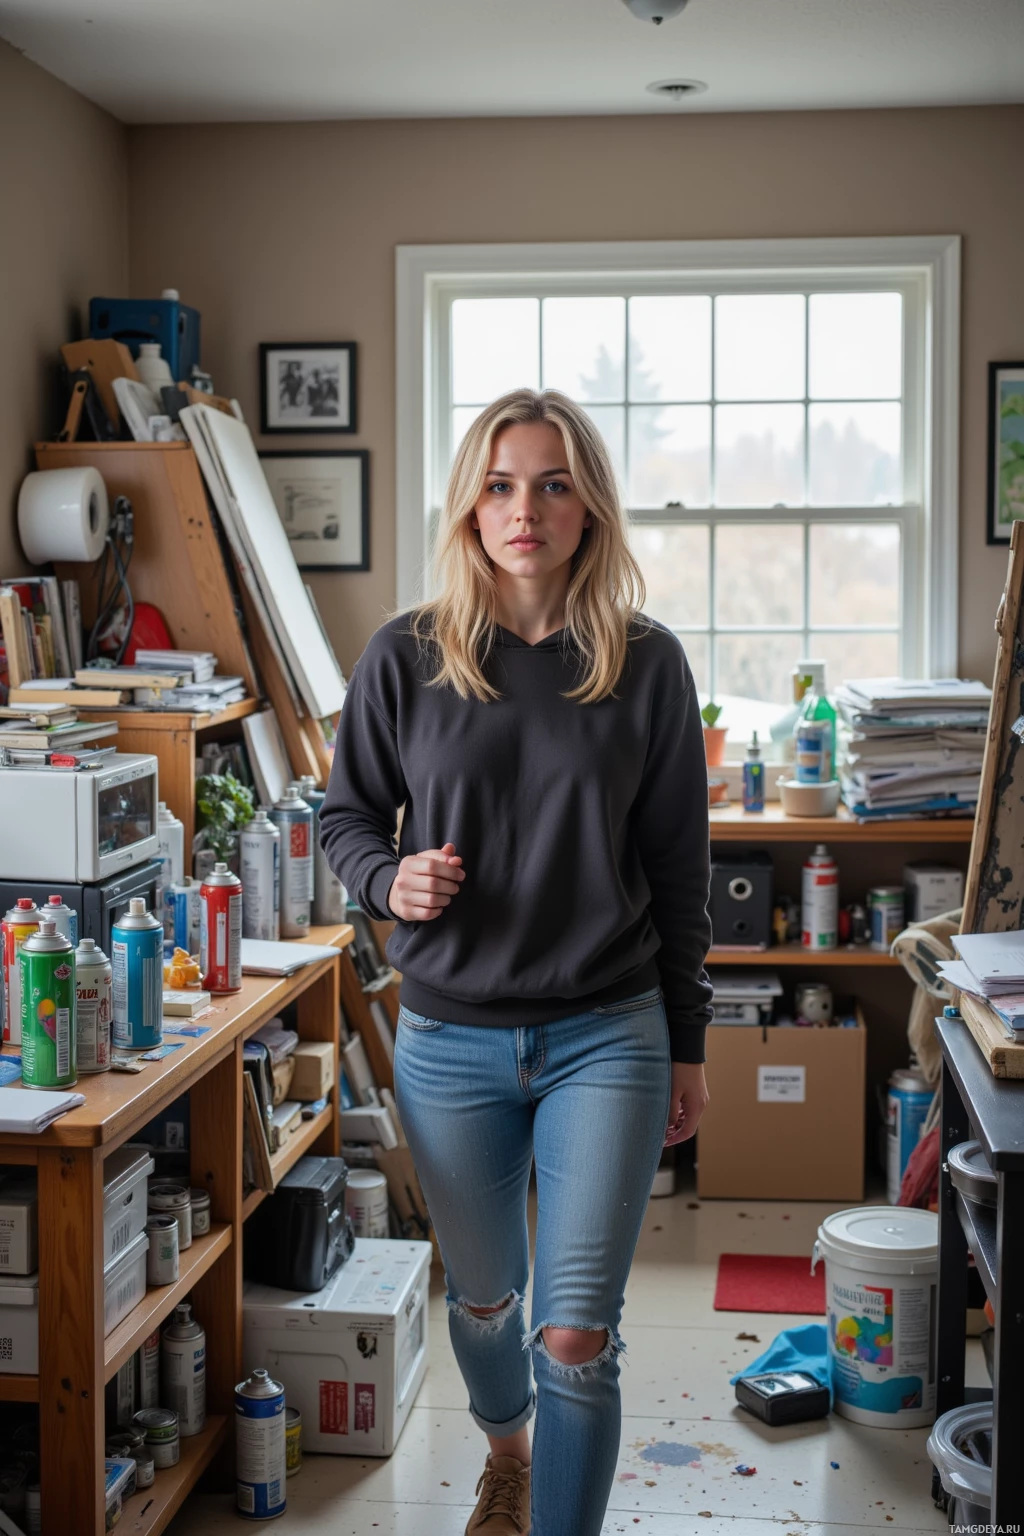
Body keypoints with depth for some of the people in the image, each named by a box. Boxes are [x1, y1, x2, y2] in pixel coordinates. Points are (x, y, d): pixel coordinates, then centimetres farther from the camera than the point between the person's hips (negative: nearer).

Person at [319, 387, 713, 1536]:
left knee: (577, 1336, -5)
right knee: (480, 1297, 21)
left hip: (607, 1034, -1)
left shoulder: (645, 664, -3)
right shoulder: (406, 656, -3)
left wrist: (687, 1047, 6)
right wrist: (390, 878, -15)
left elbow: (677, 869, 3)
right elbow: (345, 816, 8)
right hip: (449, 1041, 2)